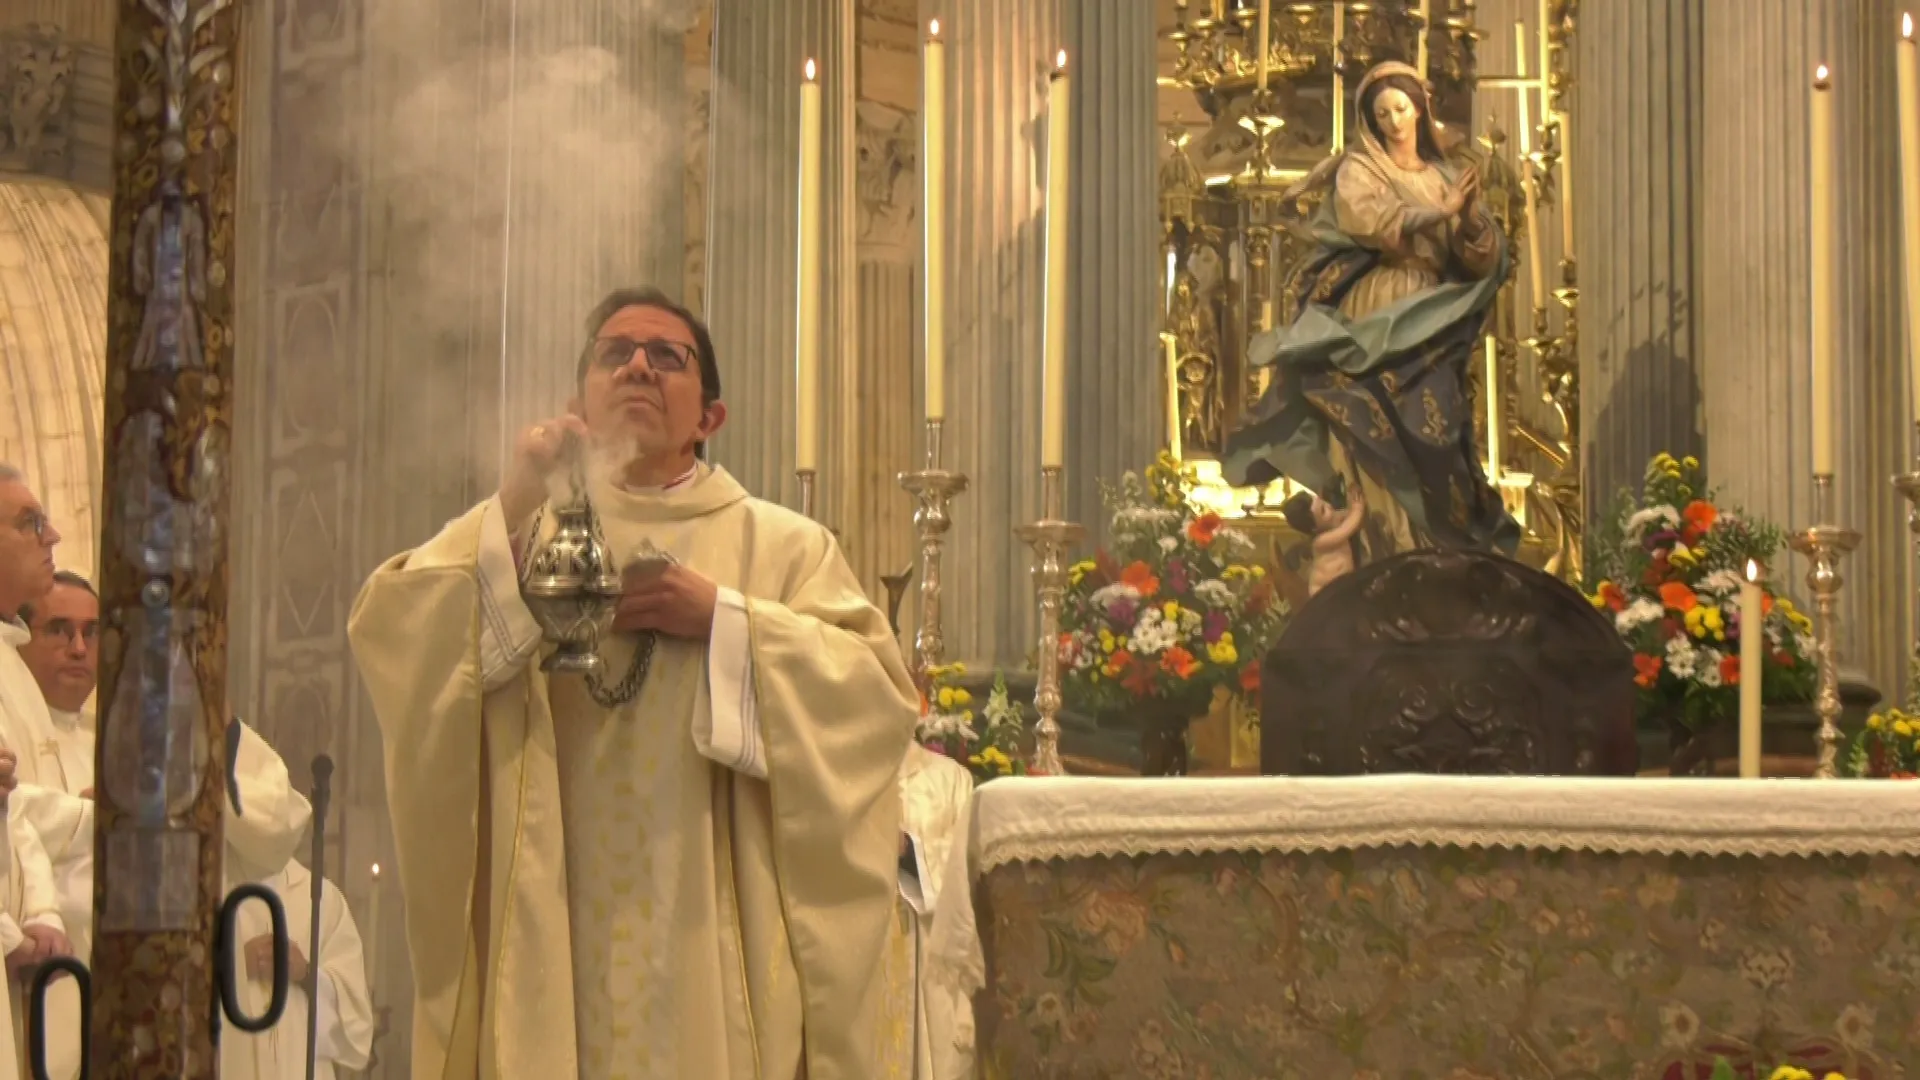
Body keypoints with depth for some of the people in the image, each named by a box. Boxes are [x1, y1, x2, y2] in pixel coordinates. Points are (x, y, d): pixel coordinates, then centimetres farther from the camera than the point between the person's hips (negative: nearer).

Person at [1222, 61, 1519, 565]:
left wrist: (1472, 219, -13)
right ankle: (1386, 559, -12)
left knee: (1433, 437, -4)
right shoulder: (1357, 170, 6)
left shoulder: (1445, 175, 17)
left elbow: (1481, 256, 8)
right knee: (1383, 447, -13)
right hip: (1376, 322, -4)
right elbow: (1372, 221, -16)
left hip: (1428, 327, 4)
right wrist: (1440, 213, -21)